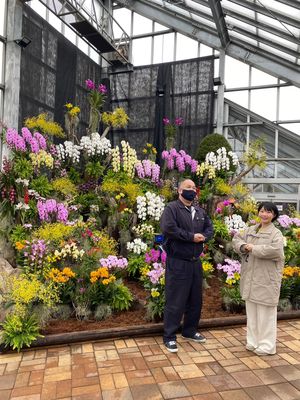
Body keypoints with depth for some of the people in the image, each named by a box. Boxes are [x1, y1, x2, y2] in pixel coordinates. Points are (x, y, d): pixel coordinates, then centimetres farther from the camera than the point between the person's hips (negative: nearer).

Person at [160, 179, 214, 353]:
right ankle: (170, 337, 15)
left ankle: (190, 330, 35)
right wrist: (191, 236, -17)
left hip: (195, 262, 8)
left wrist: (203, 237, -7)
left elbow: (210, 228, 16)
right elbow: (168, 229, -23)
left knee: (195, 299, 17)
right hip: (177, 262, -7)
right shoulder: (172, 208, -9)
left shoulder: (200, 211, 15)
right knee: (175, 301, 0)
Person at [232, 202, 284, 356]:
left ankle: (267, 345, 18)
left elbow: (275, 250, -25)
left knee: (265, 313, 3)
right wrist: (243, 246, -12)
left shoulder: (276, 233, -8)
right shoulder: (250, 230, 10)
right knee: (251, 312, 16)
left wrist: (254, 248, -18)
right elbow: (236, 239, 9)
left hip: (266, 280, -6)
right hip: (250, 278, 6)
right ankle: (253, 342, 30)